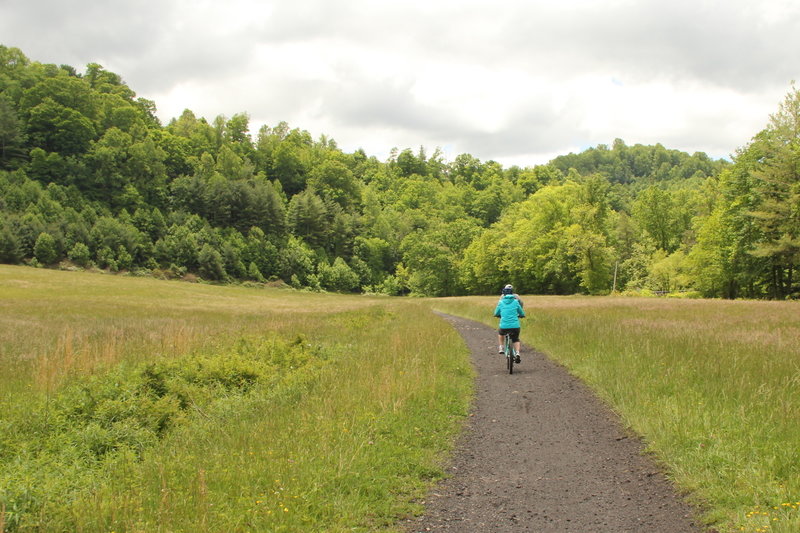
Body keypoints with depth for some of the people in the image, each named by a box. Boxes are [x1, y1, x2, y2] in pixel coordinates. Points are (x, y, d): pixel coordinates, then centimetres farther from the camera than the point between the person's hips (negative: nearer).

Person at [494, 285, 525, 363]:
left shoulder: (501, 302, 4)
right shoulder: (516, 301, 4)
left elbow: (496, 314, 16)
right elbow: (522, 314, 12)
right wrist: (519, 315, 35)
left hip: (504, 326, 0)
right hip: (515, 326, 0)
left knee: (500, 333, 35)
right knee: (516, 339, 25)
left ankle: (500, 348, 25)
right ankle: (517, 353, 2)